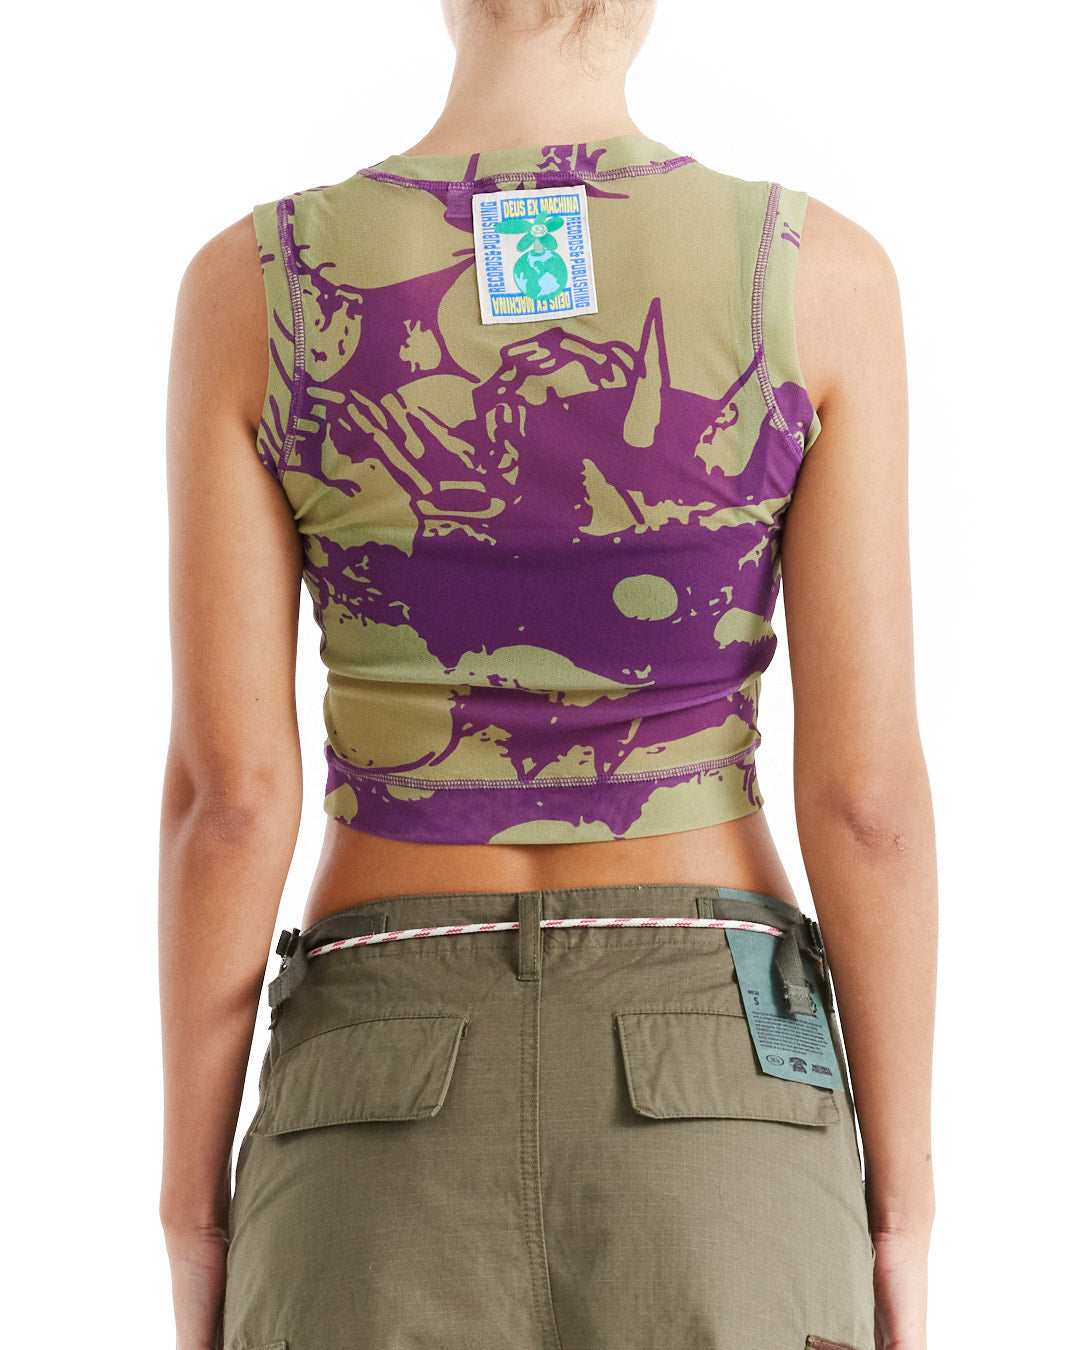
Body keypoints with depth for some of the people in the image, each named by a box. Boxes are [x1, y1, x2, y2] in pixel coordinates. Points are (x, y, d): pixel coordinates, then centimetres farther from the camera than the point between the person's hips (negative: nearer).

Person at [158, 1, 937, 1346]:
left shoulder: (252, 285, -5)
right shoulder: (820, 271, -6)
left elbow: (225, 785, -8)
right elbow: (865, 788, -8)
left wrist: (194, 1213, 3)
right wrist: (903, 1212, 3)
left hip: (397, 1118, 0)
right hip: (710, 1102, 0)